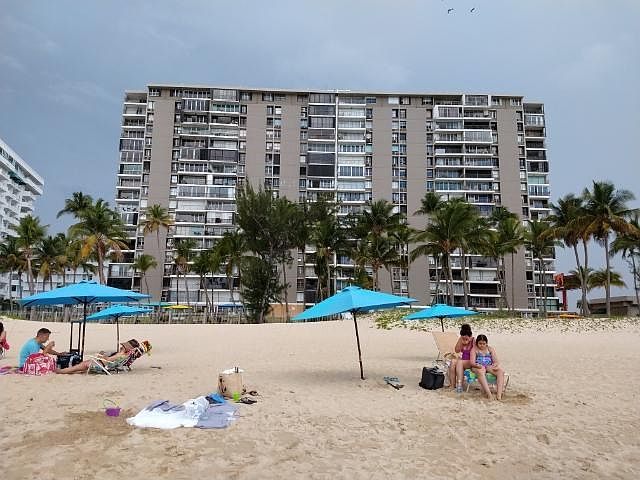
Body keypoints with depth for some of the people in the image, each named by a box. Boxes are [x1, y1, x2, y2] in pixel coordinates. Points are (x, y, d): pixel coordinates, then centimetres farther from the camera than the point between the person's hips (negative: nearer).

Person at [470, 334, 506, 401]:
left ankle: (499, 393, -37)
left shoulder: (491, 349, 18)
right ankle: (489, 394, -48)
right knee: (481, 372, -39)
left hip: (489, 366, 3)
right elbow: (472, 362, -4)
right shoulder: (474, 349, 8)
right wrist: (477, 365, -27)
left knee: (501, 371, -27)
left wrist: (495, 364, -17)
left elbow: (496, 361, 8)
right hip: (478, 367, -3)